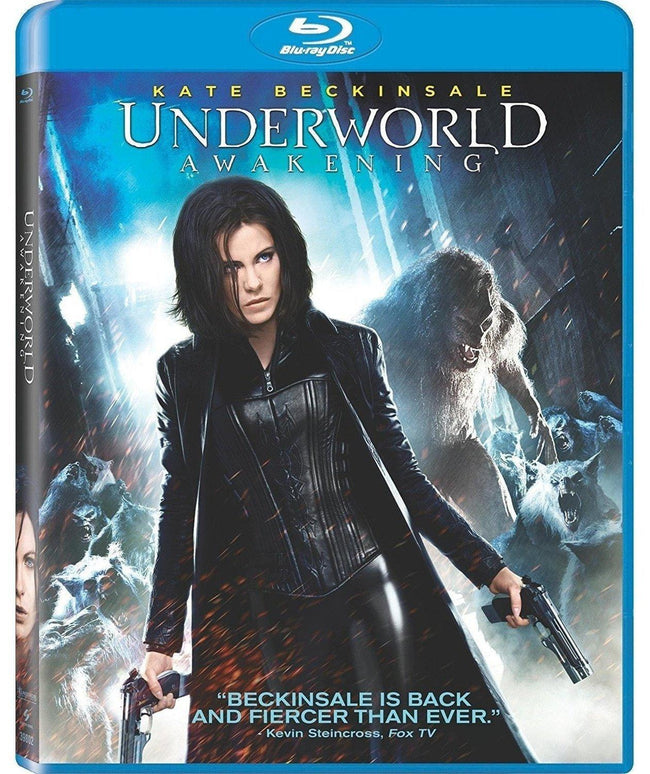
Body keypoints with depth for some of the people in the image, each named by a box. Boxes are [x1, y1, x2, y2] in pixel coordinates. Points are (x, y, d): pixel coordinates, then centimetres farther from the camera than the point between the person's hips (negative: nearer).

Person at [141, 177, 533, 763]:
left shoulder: (350, 349, -1)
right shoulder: (186, 375, 1)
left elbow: (404, 475, 4)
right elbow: (180, 506, 7)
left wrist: (487, 566, -1)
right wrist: (162, 638, 7)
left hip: (376, 584, 0)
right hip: (267, 617, 0)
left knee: (419, 742, 8)